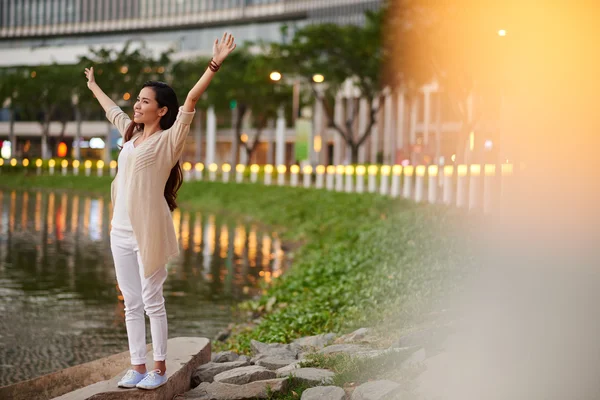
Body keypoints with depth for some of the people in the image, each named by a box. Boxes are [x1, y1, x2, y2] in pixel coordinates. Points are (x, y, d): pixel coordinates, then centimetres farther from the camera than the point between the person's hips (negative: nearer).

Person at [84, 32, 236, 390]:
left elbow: (192, 100, -19)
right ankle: (138, 366, 18)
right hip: (121, 230, 7)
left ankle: (159, 369, 10)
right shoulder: (132, 134, 13)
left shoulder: (169, 139, -7)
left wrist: (214, 65, -29)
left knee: (152, 300, 0)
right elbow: (112, 109, 33)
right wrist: (93, 85, 49)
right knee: (131, 302, 10)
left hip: (148, 230, -7)